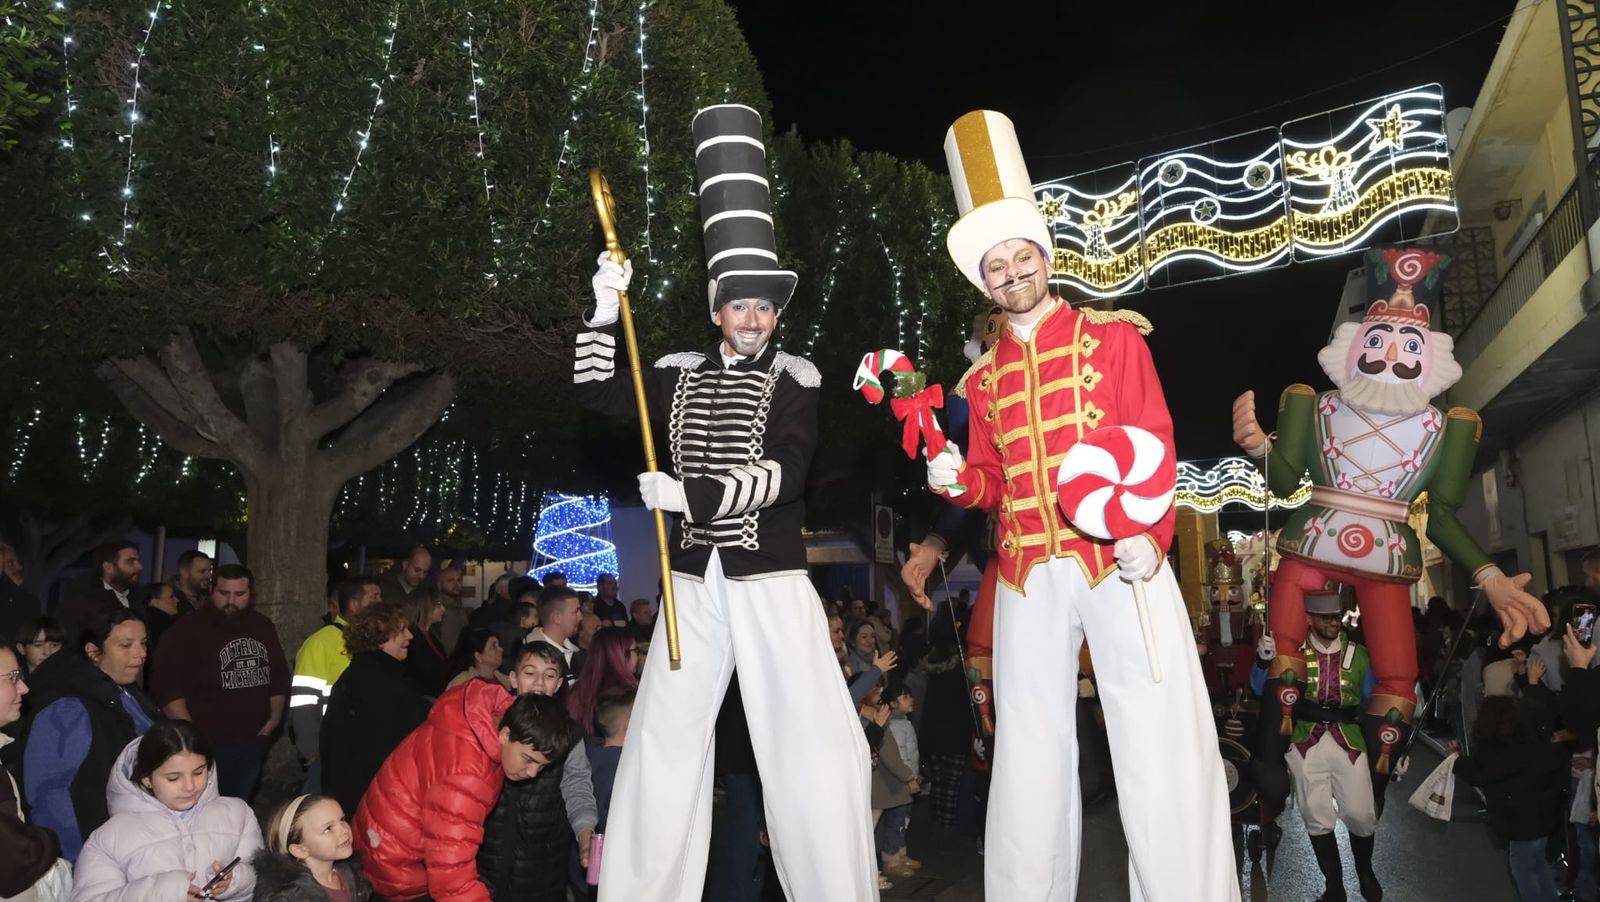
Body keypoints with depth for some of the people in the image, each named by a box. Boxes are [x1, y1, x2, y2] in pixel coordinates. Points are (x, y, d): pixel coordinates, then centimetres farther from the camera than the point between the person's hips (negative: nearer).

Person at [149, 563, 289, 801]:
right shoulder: (189, 629, -8)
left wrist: (275, 717, 10)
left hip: (253, 742, 5)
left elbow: (279, 674, 20)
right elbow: (167, 685, -14)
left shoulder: (263, 627, 9)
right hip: (207, 744, -5)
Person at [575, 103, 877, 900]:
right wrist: (605, 309, -3)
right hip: (694, 579, 4)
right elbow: (595, 392, 7)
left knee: (816, 740, -6)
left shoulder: (793, 379, -1)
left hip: (770, 577, -3)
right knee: (663, 736, 7)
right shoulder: (681, 375, 10)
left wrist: (690, 495, -20)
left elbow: (783, 476, -12)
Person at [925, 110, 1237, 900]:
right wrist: (957, 480, -3)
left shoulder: (1112, 336, 6)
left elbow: (1155, 440, -2)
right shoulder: (981, 379, 15)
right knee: (1029, 750, 8)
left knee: (1164, 742, -3)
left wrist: (1150, 533, -16)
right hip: (1027, 572, 3)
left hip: (1121, 558, -3)